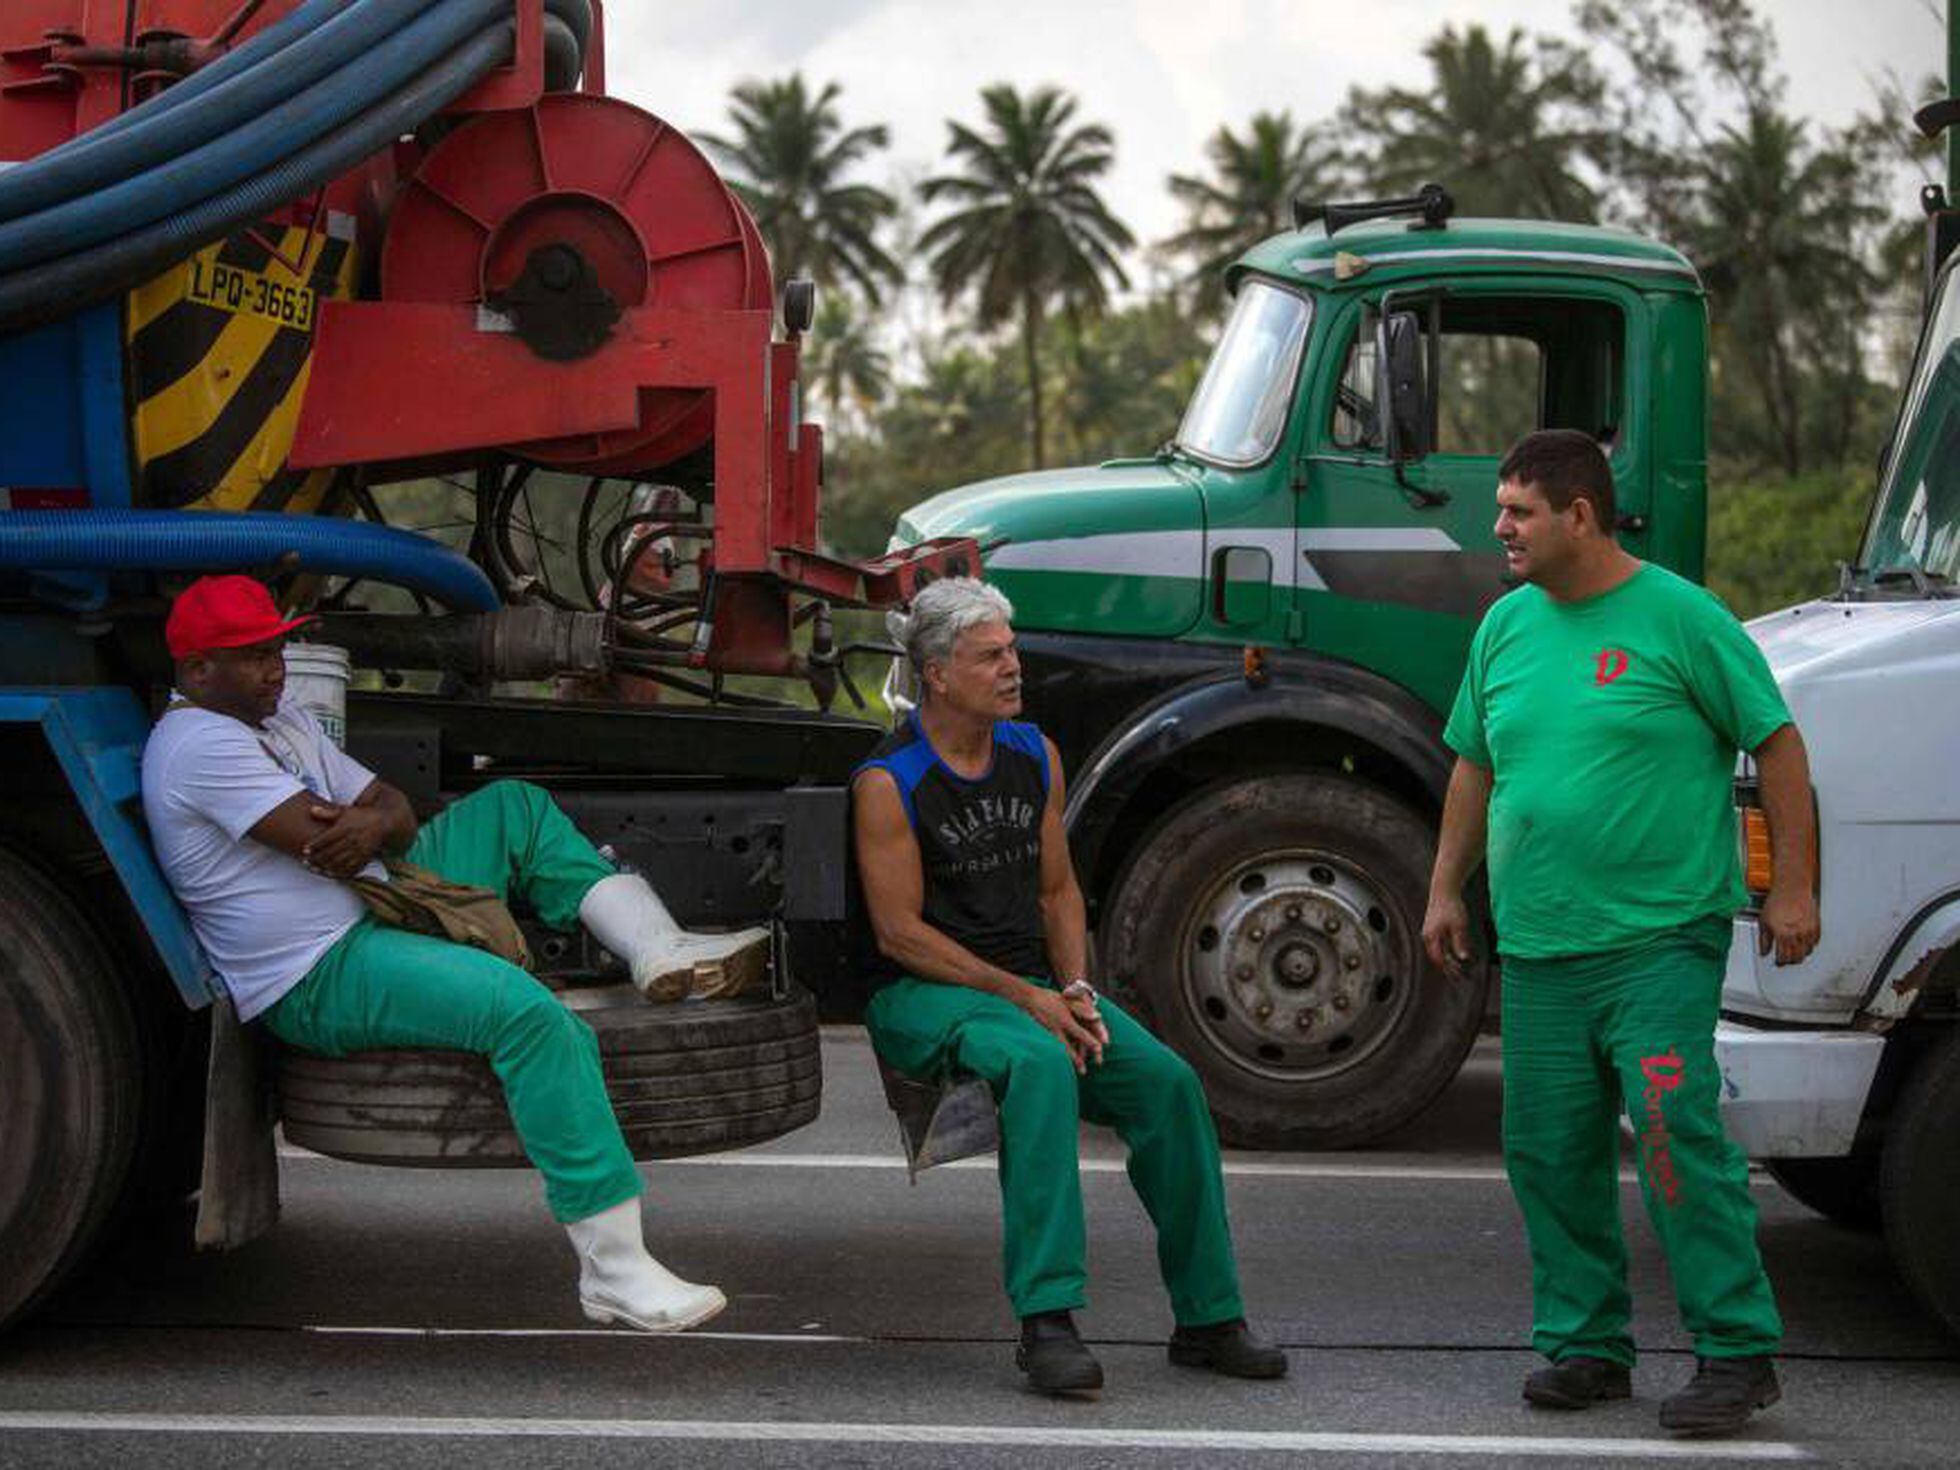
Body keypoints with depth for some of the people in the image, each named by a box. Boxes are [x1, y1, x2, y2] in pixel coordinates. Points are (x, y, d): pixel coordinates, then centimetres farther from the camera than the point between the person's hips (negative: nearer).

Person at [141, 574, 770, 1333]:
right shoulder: (201, 744, -16)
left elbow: (394, 812, 12)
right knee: (527, 1012, -30)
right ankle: (612, 1270, -30)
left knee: (512, 807, 13)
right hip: (317, 979, -11)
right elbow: (324, 846, -22)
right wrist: (375, 824, 2)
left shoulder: (284, 719, 17)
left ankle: (658, 948, -4)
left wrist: (375, 824, -13)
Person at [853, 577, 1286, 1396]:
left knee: (1166, 1079, -15)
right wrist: (1023, 997, -17)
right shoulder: (889, 783, -10)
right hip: (927, 993, -6)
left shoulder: (1034, 758, 11)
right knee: (1041, 1064, -36)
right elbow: (899, 931, -13)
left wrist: (1074, 987, -3)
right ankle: (1045, 1320, -38)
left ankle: (1206, 1318, -5)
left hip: (1034, 984, 6)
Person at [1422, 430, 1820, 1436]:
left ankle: (1737, 1351, -4)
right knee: (1549, 1151, 5)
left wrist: (1792, 888, -5)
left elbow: (1777, 746, -1)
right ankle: (1585, 1345, 18)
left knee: (1676, 1134, -13)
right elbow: (1474, 767, 23)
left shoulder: (1678, 617, -5)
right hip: (1538, 947, 6)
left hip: (1661, 939, -6)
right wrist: (1446, 889, 20)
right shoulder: (1505, 625, 12)